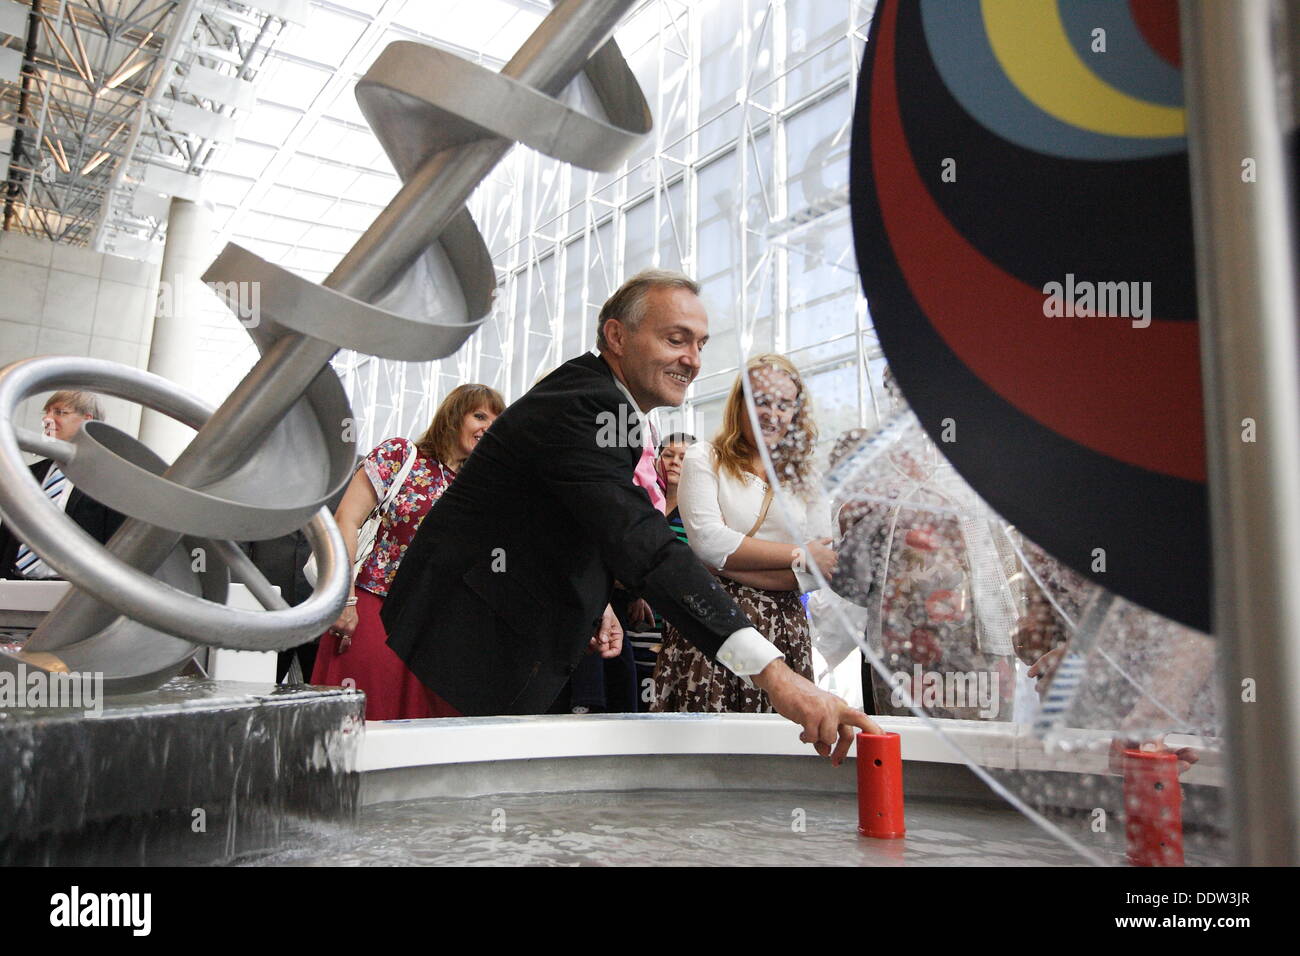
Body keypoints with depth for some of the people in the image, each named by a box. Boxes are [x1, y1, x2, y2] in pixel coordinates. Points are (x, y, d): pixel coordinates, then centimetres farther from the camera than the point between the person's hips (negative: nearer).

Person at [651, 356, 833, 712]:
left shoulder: (807, 482, 14)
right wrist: (796, 554, -5)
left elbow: (820, 571, 3)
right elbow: (707, 540, -9)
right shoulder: (704, 461, 6)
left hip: (784, 629, 3)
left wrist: (732, 567, -8)